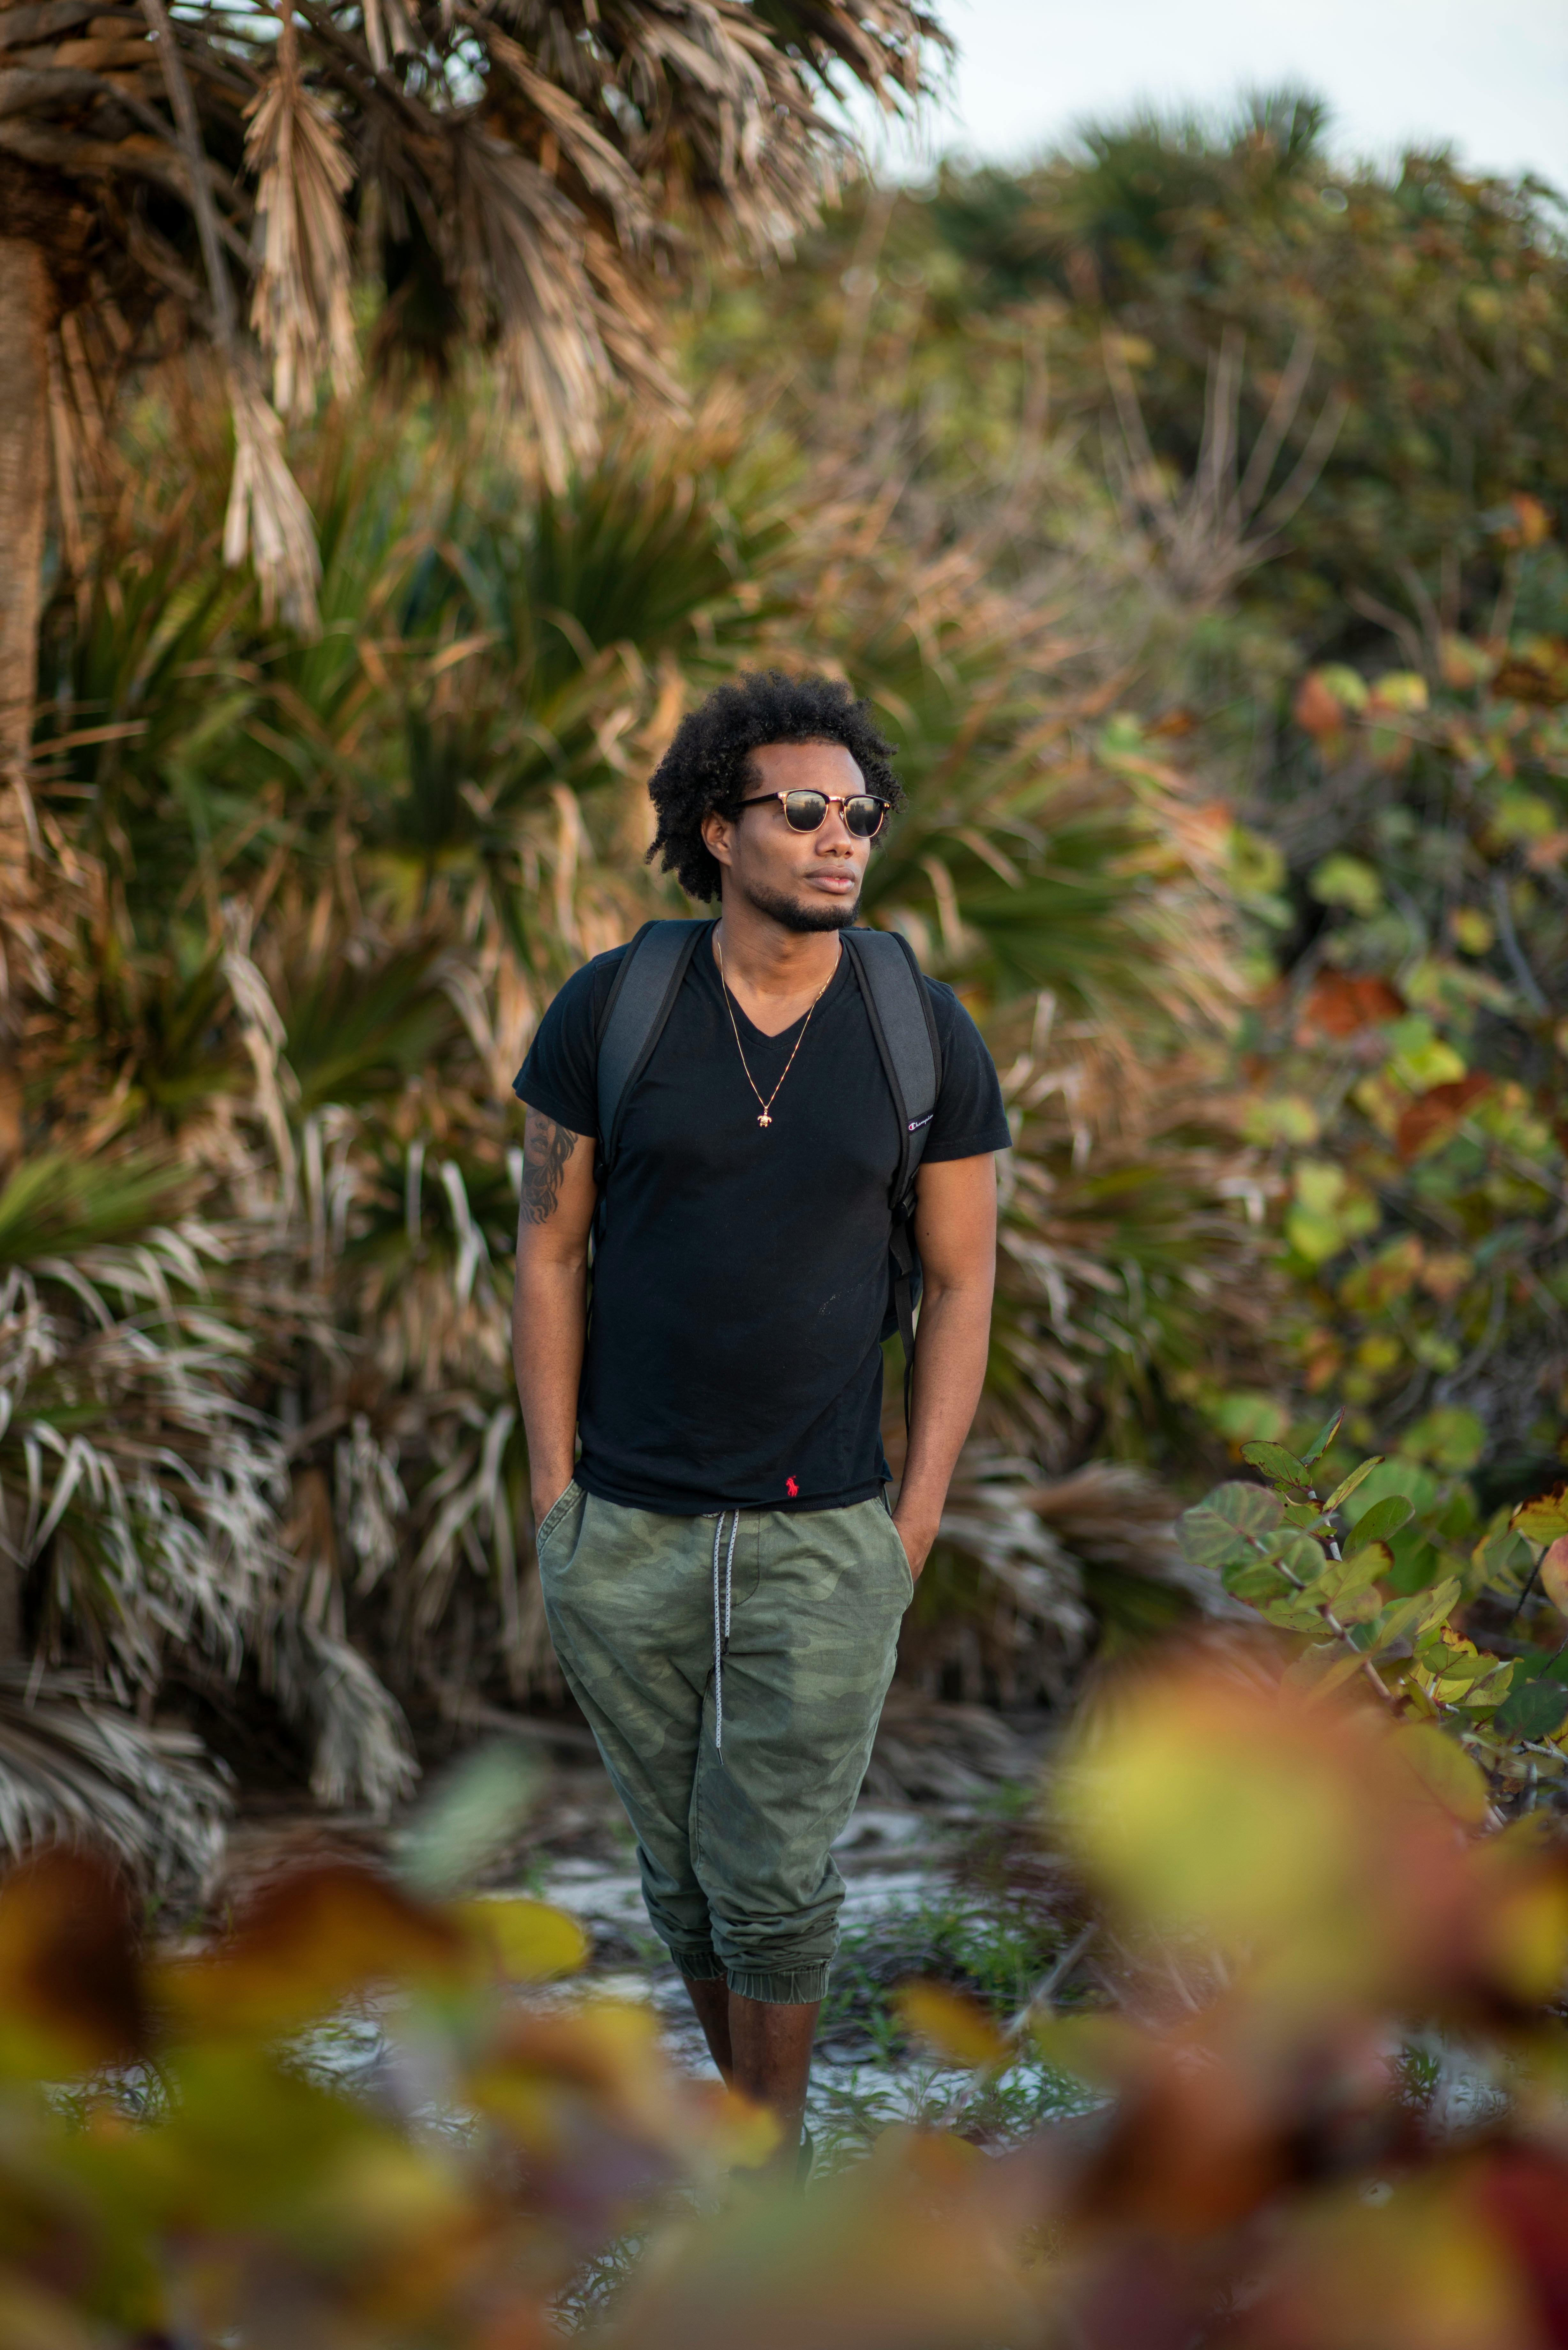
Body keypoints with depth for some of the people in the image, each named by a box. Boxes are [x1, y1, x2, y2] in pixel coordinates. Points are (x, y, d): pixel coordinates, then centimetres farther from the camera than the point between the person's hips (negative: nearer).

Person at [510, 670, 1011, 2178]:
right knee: (687, 1866, 14)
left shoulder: (925, 1035, -7)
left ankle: (765, 2166, 22)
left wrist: (914, 1530, -4)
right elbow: (549, 1251, 0)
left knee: (774, 1883, -1)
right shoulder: (608, 1012, -7)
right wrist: (554, 1498, -2)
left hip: (823, 1539, -1)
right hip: (628, 1532, 1)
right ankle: (749, 2102, 37)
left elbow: (962, 1284, 0)